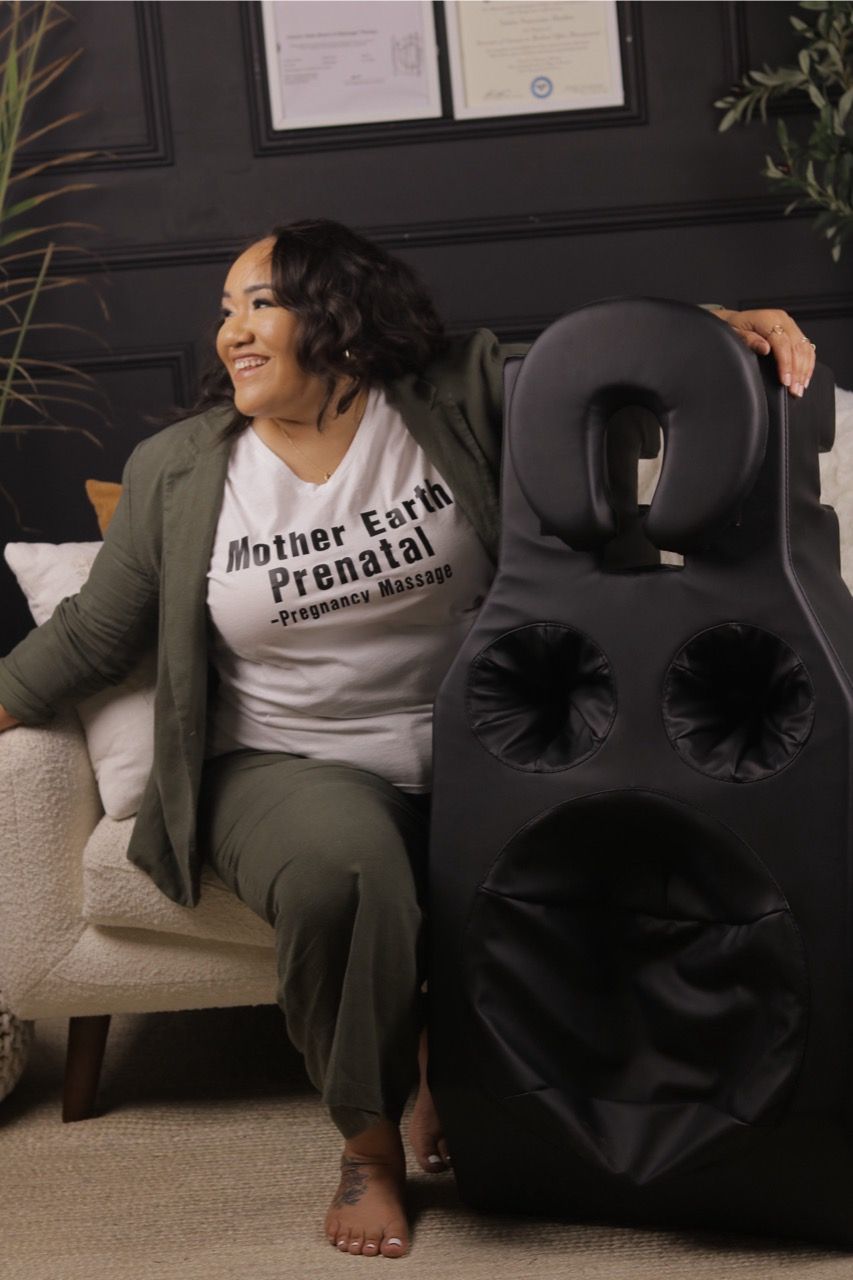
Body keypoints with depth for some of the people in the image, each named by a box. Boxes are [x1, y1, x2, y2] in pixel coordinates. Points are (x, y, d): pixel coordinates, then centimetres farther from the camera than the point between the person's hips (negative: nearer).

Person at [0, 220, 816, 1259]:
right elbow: (92, 633, 11)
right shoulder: (175, 472, 4)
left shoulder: (461, 400, 1)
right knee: (344, 871, -35)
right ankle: (369, 1142, -6)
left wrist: (724, 325, -22)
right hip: (291, 768, -1)